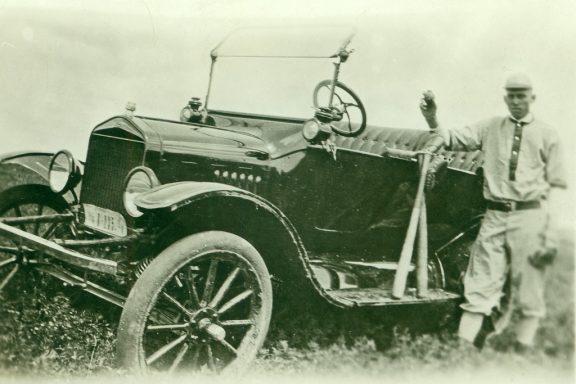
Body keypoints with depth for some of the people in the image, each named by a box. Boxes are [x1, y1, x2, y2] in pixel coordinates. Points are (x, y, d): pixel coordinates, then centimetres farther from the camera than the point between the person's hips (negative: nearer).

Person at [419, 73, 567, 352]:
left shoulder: (546, 135, 7)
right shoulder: (490, 128, 12)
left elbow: (556, 184, 5)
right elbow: (452, 140, 6)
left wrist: (550, 224, -5)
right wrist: (432, 120, -12)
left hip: (529, 216, -1)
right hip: (494, 216, 1)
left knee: (528, 292, 2)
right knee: (480, 289, 1)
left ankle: (522, 353, 12)